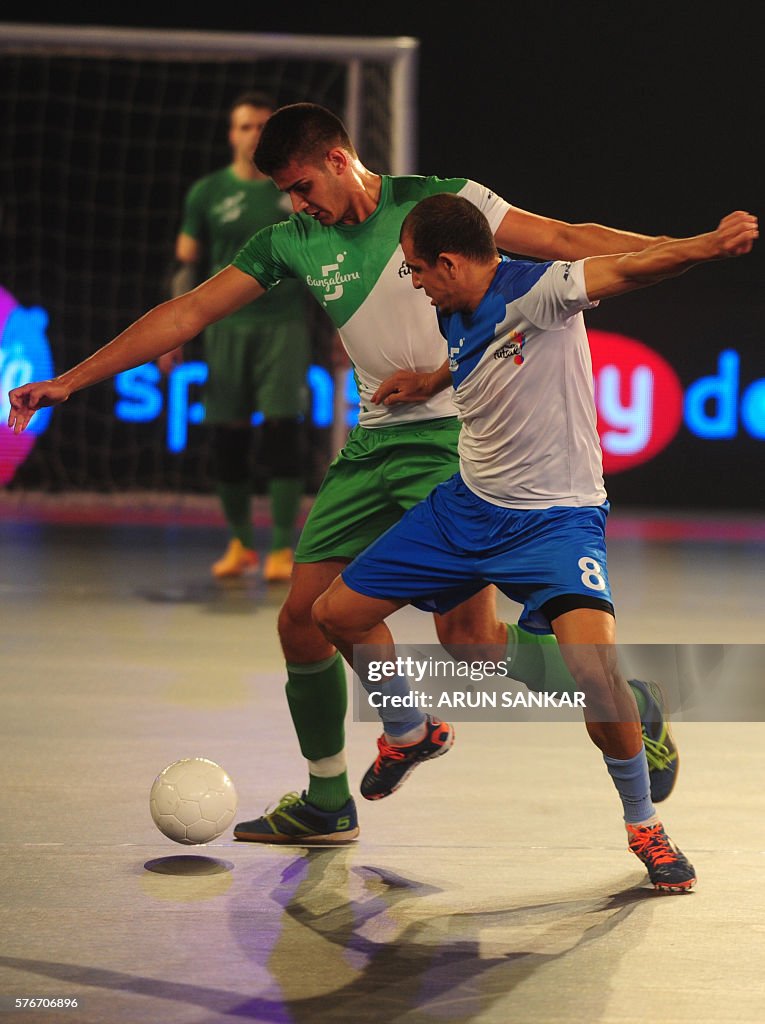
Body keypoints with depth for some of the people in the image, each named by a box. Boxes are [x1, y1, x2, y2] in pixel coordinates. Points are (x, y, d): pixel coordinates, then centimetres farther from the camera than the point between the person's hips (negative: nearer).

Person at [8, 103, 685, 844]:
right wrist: (68, 382, 5)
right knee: (302, 622, 2)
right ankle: (326, 805, 20)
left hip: (456, 434, -6)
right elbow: (188, 313, 7)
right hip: (374, 442, 6)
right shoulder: (293, 242, 6)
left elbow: (569, 240, -4)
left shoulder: (439, 202, -6)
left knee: (467, 631, -16)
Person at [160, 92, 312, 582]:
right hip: (226, 326, 2)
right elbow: (186, 265, 10)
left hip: (285, 325, -1)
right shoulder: (207, 193, 7)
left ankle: (283, 549, -5)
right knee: (227, 438, 2)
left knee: (282, 430, -10)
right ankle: (241, 543, 18)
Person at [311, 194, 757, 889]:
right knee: (337, 614, 10)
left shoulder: (536, 292, -22)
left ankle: (644, 824, -4)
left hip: (557, 516, -8)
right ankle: (412, 734, 38)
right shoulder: (453, 326, 1)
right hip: (467, 507, 8)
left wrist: (710, 245, -54)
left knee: (595, 664, -28)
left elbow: (629, 267, -39)